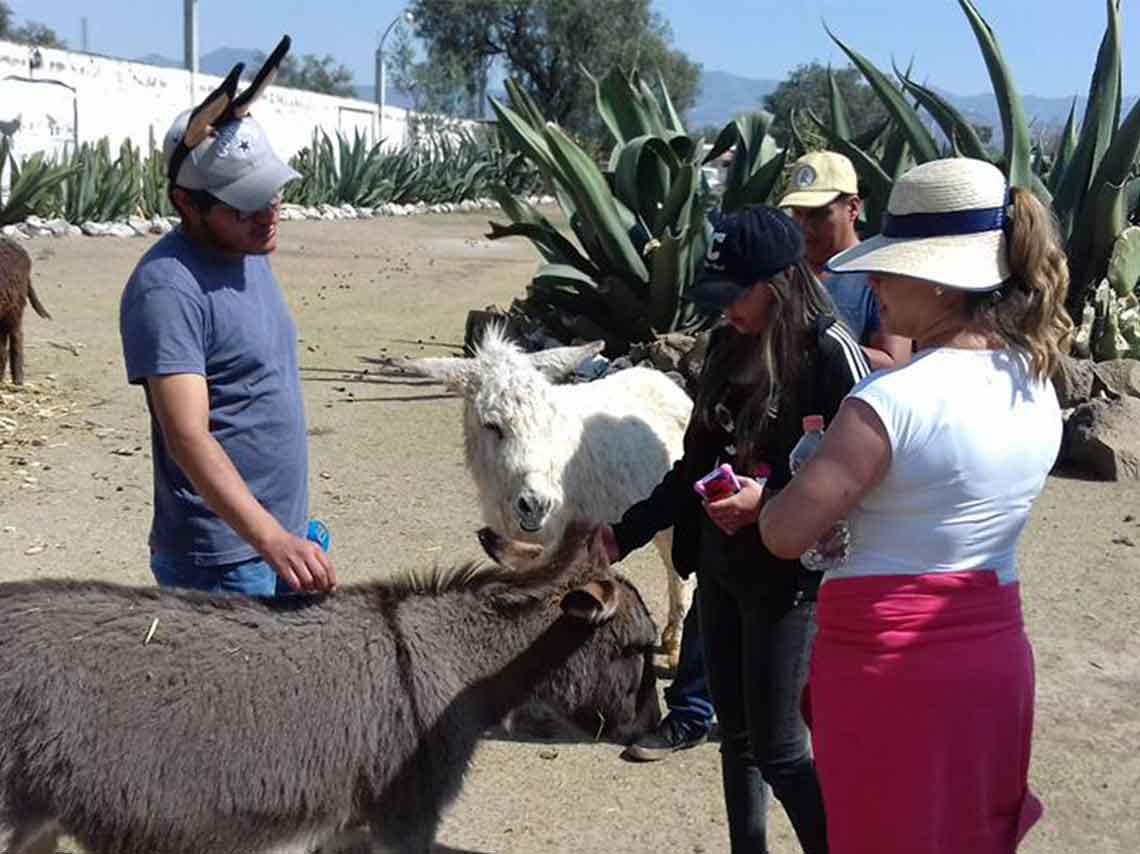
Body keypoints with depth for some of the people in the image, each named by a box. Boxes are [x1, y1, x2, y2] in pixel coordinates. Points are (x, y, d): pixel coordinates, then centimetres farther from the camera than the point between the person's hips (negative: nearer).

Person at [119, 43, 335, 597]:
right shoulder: (167, 289, -21)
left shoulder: (248, 250, 7)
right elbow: (188, 438, -28)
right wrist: (272, 539, -38)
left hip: (282, 530, 9)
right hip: (221, 560, -8)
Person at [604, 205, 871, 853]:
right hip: (720, 564, 7)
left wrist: (769, 500, -26)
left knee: (776, 746, 0)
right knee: (736, 734, 15)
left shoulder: (830, 353, -15)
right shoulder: (730, 347, 6)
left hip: (786, 578, -7)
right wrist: (626, 534, 9)